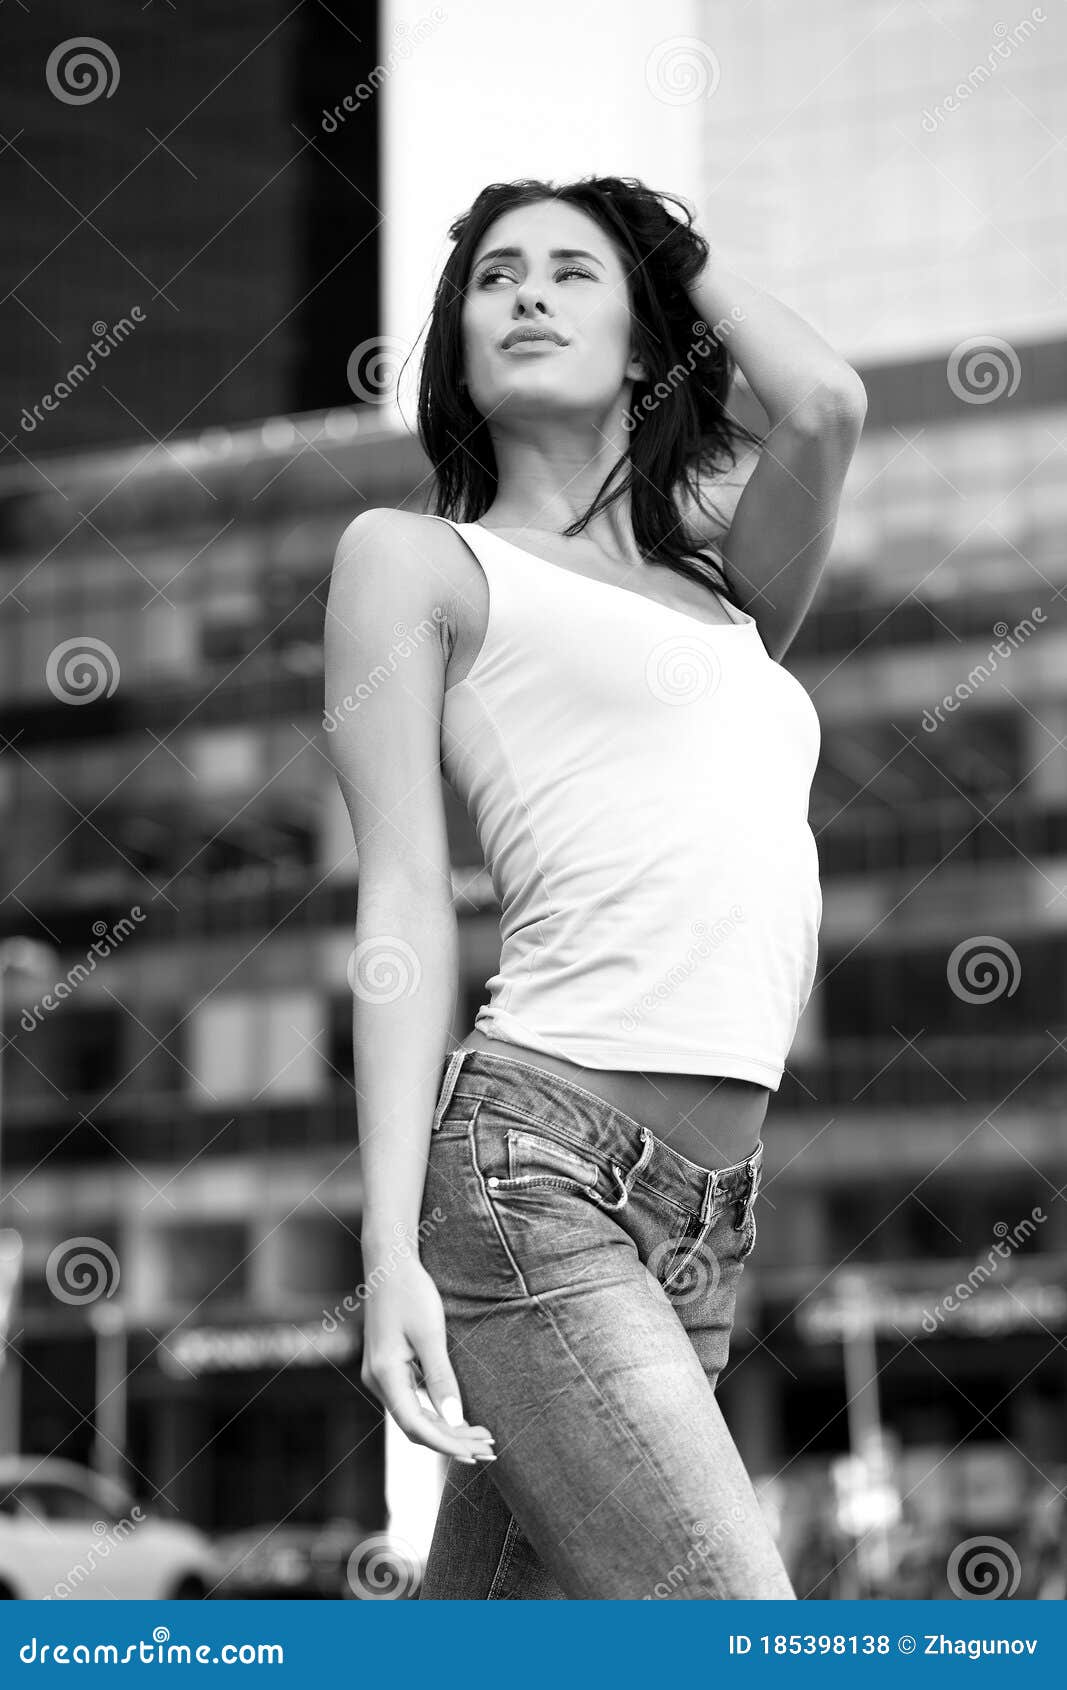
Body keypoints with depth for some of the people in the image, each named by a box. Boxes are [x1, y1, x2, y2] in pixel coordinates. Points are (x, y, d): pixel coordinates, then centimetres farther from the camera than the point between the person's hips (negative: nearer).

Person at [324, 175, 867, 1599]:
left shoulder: (731, 602, 23)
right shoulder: (418, 557, 8)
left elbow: (828, 408, 3)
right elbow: (406, 900, -1)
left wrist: (683, 250, 23)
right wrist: (391, 1254, -10)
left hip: (698, 1226, 6)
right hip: (536, 1166, -6)